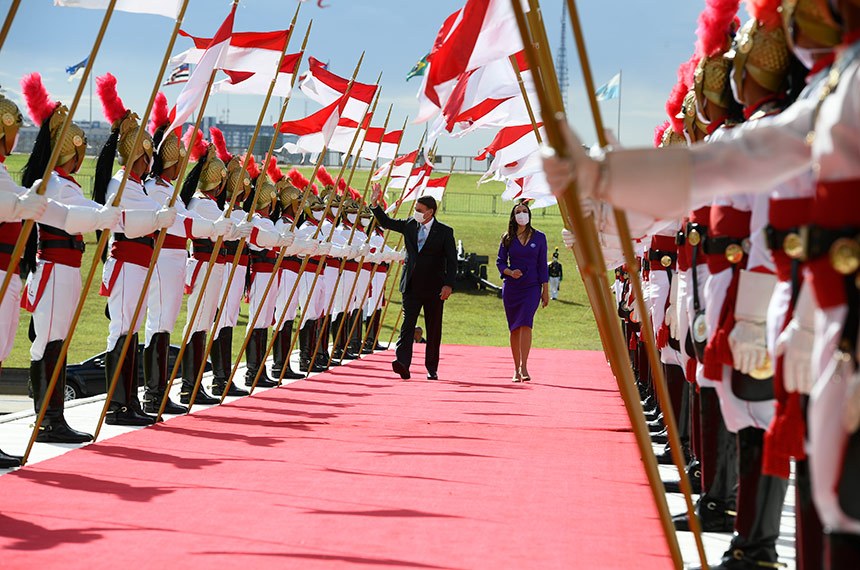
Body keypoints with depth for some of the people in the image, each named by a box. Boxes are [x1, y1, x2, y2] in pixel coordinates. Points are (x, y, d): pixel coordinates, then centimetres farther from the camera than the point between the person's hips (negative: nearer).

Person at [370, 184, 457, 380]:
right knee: (407, 325, -12)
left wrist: (449, 284, -16)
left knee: (433, 330, 8)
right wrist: (375, 204, 2)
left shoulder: (445, 232, -3)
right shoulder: (409, 226, 7)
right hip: (412, 286, 2)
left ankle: (431, 368, 18)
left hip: (434, 288, -2)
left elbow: (451, 261, -5)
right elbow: (386, 222, 16)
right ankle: (402, 363, -24)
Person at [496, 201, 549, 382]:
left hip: (532, 287, -2)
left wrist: (545, 290, 2)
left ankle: (524, 367, -21)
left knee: (525, 324, -18)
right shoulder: (508, 238, 6)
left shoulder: (539, 237, 4)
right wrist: (510, 272, -14)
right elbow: (500, 261, 7)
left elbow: (543, 265, 5)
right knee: (514, 328, 4)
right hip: (511, 287, 2)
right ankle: (516, 369, 12)